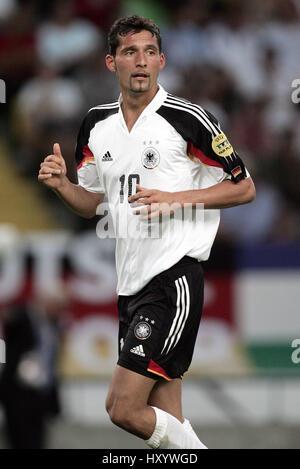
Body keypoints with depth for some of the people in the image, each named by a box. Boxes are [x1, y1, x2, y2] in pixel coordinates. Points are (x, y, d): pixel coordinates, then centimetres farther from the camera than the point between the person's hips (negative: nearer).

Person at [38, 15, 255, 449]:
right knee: (164, 419, 6)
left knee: (123, 408, -15)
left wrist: (176, 198, -14)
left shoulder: (187, 119, -7)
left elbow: (244, 188, -2)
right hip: (131, 281, 7)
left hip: (176, 278, -7)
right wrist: (62, 185, 2)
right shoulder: (97, 124, 12)